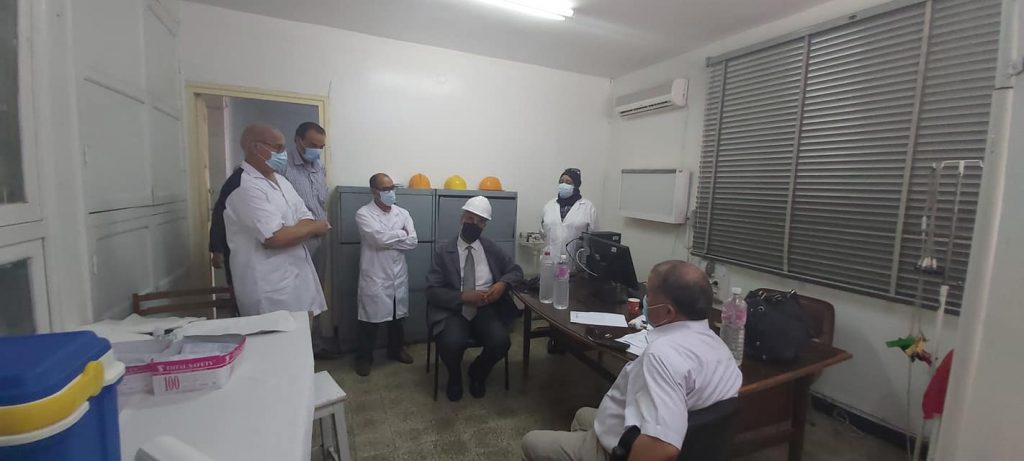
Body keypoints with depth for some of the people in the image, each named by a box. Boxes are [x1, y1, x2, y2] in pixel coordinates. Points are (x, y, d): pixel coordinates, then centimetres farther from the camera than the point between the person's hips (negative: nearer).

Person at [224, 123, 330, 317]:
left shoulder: (281, 181, 13)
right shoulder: (244, 187, -16)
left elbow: (306, 219, 9)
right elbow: (275, 238, -23)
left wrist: (290, 233, -13)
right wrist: (315, 228, -8)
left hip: (298, 278, 8)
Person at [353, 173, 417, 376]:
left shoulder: (403, 213, 4)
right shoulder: (363, 214, -9)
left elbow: (413, 242, -6)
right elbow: (380, 238, -23)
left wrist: (387, 240, -13)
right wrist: (401, 234, -9)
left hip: (398, 274, 5)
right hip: (374, 275, -4)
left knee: (398, 315, 17)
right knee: (370, 317, 8)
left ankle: (396, 349, 37)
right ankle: (364, 357, 26)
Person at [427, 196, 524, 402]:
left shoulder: (492, 248, 8)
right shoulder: (443, 250, 0)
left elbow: (516, 270, 15)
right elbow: (432, 291, -5)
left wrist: (502, 283, -8)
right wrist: (463, 296, -20)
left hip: (485, 310, 2)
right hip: (453, 311, -2)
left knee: (501, 341, -26)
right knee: (451, 344, -31)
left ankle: (477, 373, 11)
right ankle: (455, 377, 8)